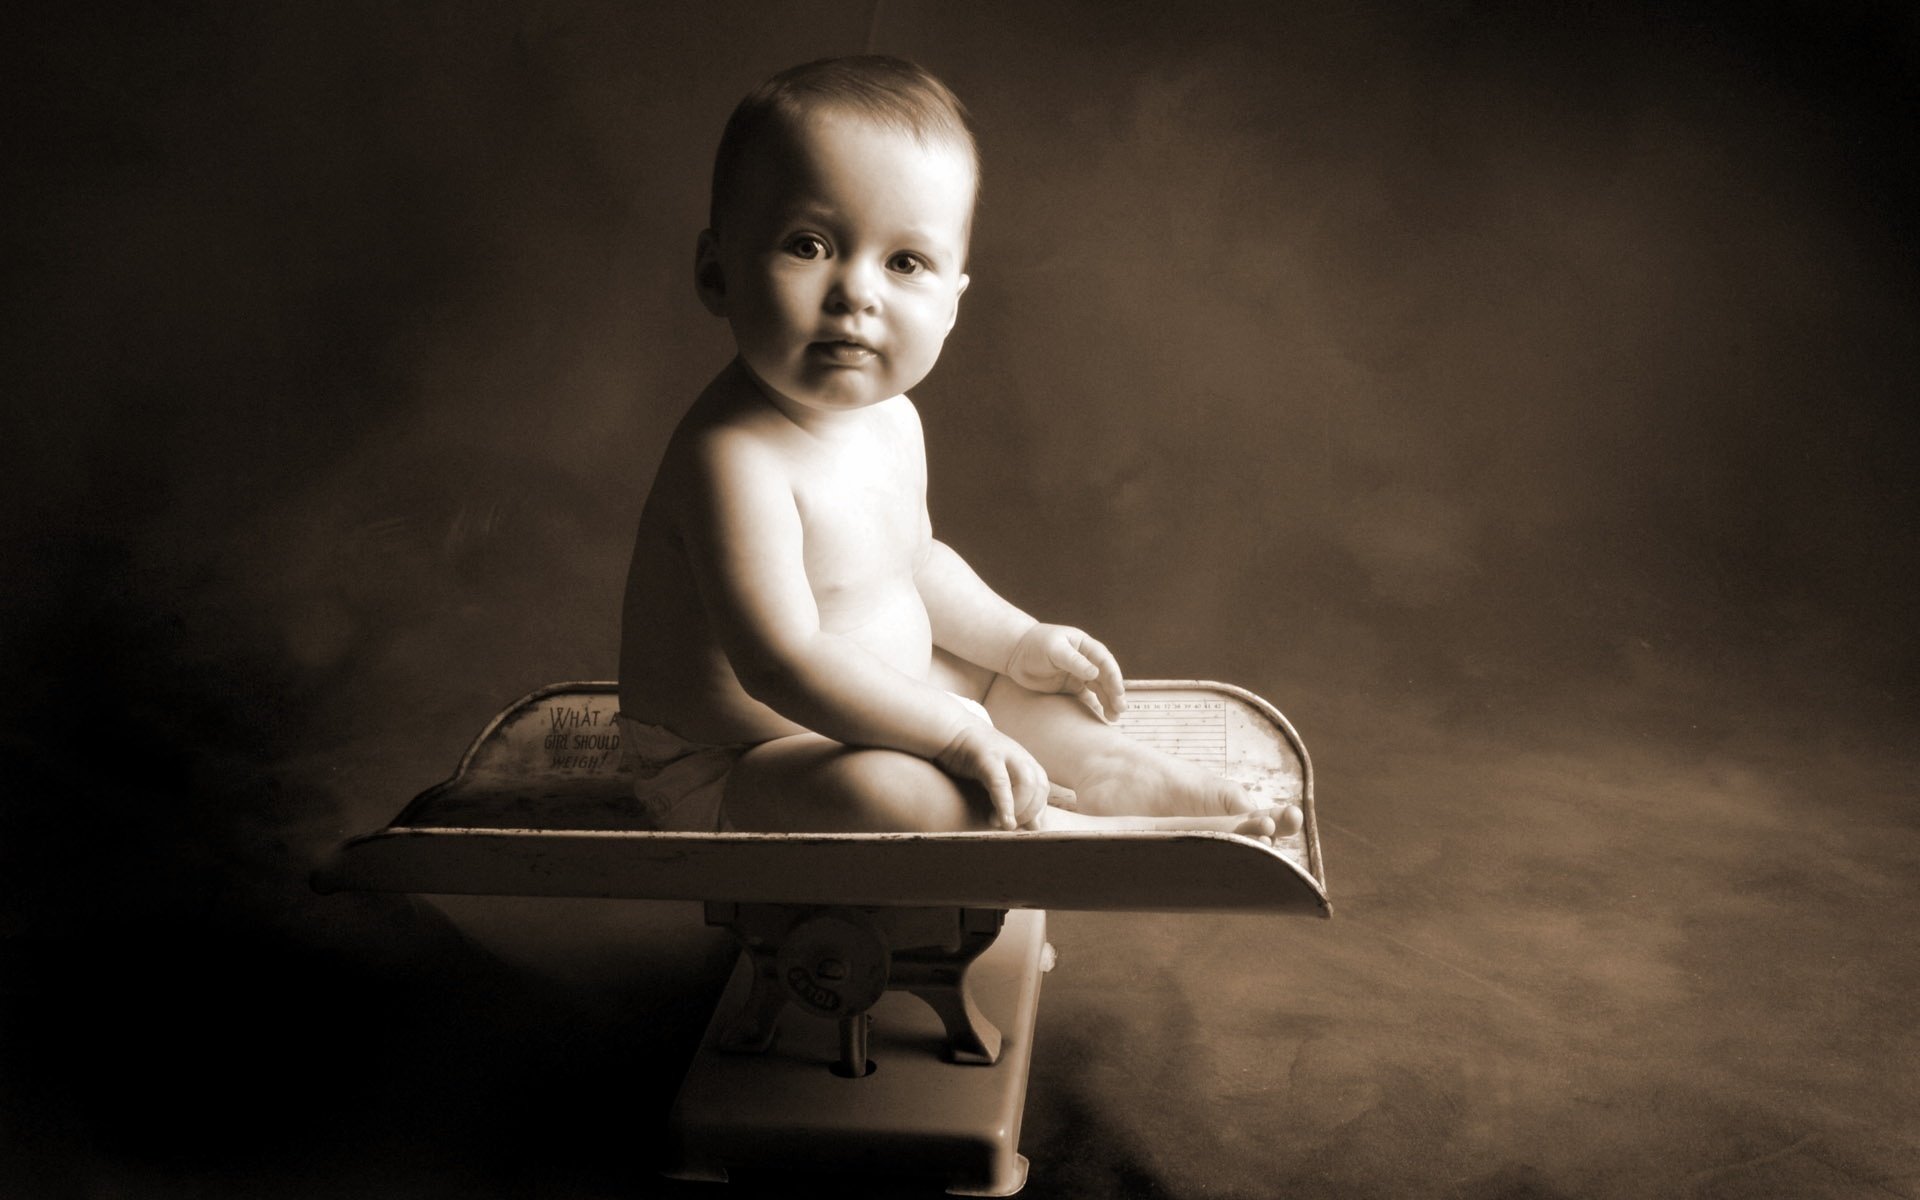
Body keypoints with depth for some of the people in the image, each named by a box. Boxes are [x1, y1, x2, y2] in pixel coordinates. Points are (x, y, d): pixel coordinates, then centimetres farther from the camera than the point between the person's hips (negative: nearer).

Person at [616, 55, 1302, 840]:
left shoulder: (890, 419, -2)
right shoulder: (734, 456, -32)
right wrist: (956, 731, -30)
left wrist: (1021, 641, 8)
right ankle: (1077, 829, -21)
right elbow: (781, 664, -36)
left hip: (860, 707, 9)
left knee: (1029, 684, 17)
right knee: (874, 786, -34)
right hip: (726, 770, -9)